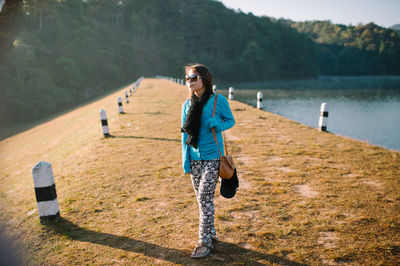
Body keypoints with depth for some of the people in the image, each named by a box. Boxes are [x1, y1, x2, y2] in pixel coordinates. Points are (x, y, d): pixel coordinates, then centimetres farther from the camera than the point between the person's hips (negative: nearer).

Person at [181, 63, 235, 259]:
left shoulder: (218, 101, -8)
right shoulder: (187, 105, 4)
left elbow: (231, 121, 3)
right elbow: (185, 135, 8)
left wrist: (217, 124, -20)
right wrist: (185, 162, 5)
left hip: (212, 157, -4)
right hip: (195, 158, 5)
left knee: (205, 197, -8)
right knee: (202, 198, 12)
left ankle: (205, 241, 6)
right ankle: (211, 233, 30)